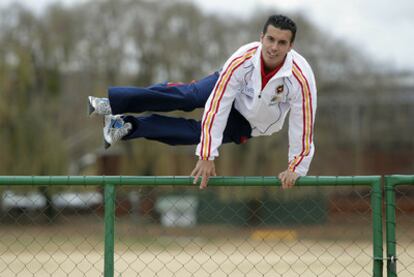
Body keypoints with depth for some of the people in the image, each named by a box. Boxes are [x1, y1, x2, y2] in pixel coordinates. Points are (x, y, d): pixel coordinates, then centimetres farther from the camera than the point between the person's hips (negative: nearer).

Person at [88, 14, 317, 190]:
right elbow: (216, 106, -34)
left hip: (248, 124, 0)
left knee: (195, 133, -16)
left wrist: (295, 169, -27)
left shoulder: (301, 77, -37)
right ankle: (111, 102, -27)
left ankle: (129, 126, -9)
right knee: (186, 96, -25)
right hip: (228, 88, 0)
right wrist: (206, 157, -37)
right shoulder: (242, 60, -33)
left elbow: (302, 125, -28)